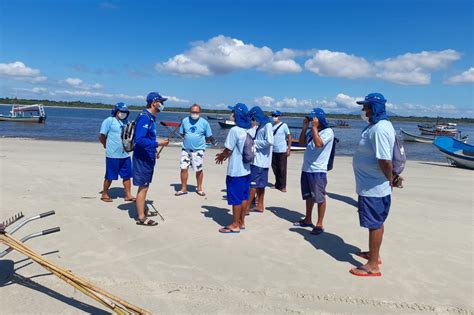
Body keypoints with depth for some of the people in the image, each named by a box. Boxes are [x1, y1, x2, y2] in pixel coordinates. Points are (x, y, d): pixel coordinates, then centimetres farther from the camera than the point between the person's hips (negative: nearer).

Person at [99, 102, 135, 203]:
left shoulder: (125, 122, 15)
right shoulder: (109, 120, -7)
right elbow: (101, 136, -9)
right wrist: (107, 146, 2)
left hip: (125, 155, 7)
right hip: (113, 155, -6)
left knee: (127, 175, 8)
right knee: (110, 176, 4)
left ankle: (128, 195, 16)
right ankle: (105, 194, 20)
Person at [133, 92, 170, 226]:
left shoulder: (151, 117, 11)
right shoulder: (144, 117, -19)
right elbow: (139, 139, -26)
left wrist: (154, 151, 18)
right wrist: (158, 144, -26)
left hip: (148, 158, 10)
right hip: (143, 158, -10)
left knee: (144, 187, 18)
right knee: (143, 187, -2)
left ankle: (142, 211, 32)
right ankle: (141, 218, 6)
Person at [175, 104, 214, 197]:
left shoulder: (204, 122, -4)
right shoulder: (185, 121, 2)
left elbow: (209, 137, 3)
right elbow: (182, 133, 11)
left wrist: (199, 140, -1)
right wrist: (189, 139, 3)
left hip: (198, 150, -2)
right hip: (186, 149, 2)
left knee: (199, 170, 6)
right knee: (183, 168, 0)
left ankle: (199, 188, 23)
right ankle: (184, 189, 14)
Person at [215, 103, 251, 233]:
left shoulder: (234, 130, -18)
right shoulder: (247, 130, 6)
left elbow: (228, 150, -14)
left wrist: (221, 156, 6)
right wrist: (225, 154, 18)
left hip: (236, 171, -8)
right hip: (246, 169, 8)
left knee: (235, 198, 1)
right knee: (243, 197, 14)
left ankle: (235, 225, 11)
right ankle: (241, 222, 25)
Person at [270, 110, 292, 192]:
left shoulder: (284, 125, -6)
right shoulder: (272, 126, 6)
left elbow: (289, 137, -6)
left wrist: (289, 149, -11)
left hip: (282, 151, -5)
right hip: (273, 151, 5)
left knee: (282, 169, 0)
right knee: (275, 168, 11)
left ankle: (283, 186, 10)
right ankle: (277, 184, 25)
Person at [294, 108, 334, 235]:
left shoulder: (328, 131, -9)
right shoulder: (311, 131, 10)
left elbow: (318, 144, -23)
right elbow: (301, 143, 9)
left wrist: (314, 127, -17)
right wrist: (305, 127, 2)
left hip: (318, 171, -7)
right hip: (306, 169, 7)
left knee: (320, 198, 1)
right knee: (308, 196, 17)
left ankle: (319, 224, 8)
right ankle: (308, 220, 30)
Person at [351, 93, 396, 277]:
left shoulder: (379, 129, -24)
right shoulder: (376, 125, 10)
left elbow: (385, 160, -28)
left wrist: (390, 180, -13)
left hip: (373, 187, -10)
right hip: (371, 185, 10)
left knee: (375, 224, 1)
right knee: (376, 223, 22)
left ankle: (373, 266, 13)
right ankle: (374, 254, 39)